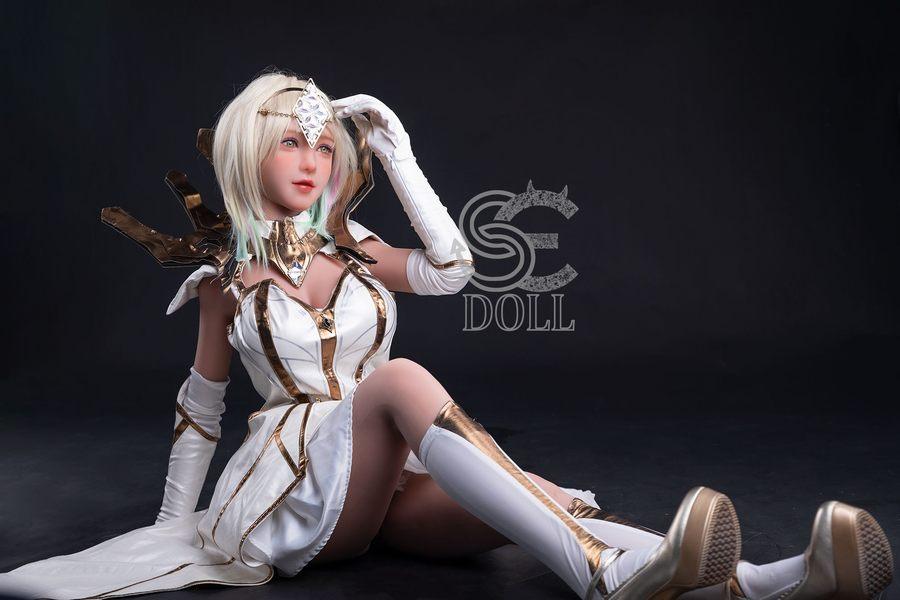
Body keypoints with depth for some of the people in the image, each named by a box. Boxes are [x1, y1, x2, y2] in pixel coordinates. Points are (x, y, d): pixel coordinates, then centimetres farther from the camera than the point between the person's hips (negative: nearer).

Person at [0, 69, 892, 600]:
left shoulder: (354, 252, 13)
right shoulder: (229, 274, 7)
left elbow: (452, 267, -5)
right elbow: (201, 399, 13)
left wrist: (396, 156, -4)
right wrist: (175, 519, 11)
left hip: (391, 480, 4)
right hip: (296, 481, -3)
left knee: (526, 502, -27)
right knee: (400, 377, -36)